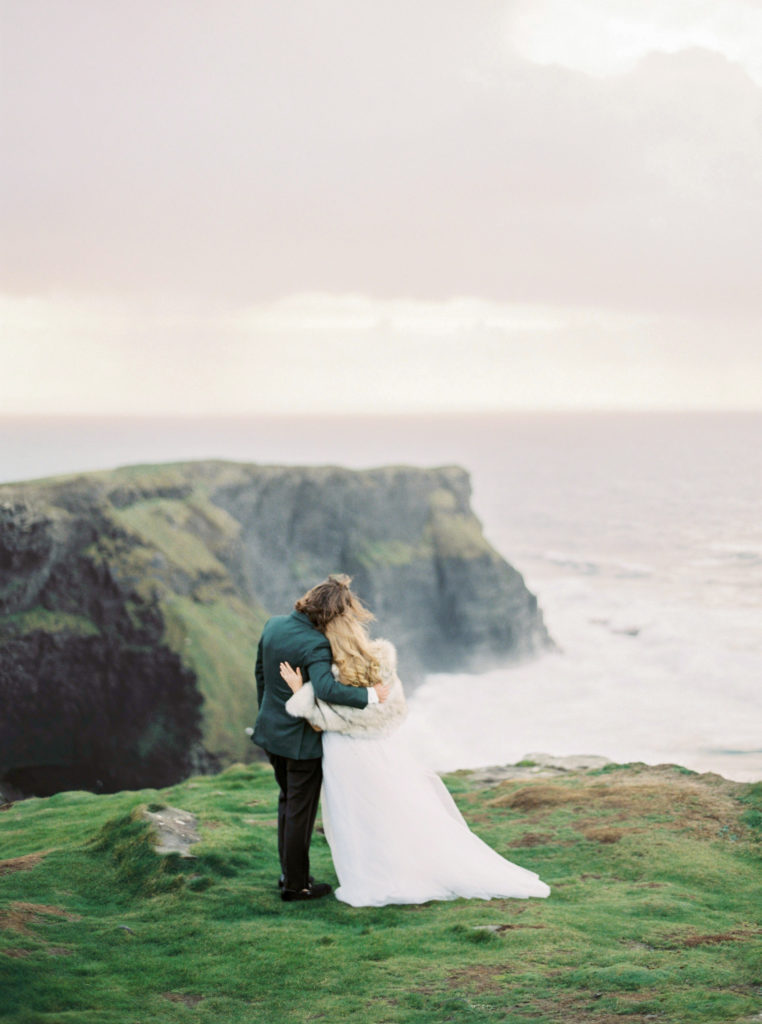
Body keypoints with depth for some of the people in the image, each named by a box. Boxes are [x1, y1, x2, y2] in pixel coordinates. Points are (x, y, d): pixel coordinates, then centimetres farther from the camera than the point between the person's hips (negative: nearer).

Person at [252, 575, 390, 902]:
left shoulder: (273, 625, -2)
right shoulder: (315, 644, -27)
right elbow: (326, 688, -43)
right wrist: (370, 695, -34)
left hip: (271, 728, 8)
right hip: (301, 739, -8)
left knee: (288, 801, 22)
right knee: (301, 811, 6)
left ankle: (289, 872, 31)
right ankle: (295, 884, 16)